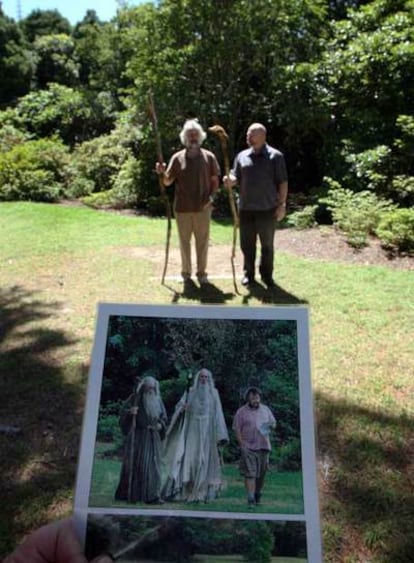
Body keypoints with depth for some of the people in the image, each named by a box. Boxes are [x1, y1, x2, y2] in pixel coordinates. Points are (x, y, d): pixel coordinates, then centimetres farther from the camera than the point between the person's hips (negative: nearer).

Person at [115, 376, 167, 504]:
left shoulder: (157, 400, 11)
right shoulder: (134, 398, -1)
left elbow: (163, 417, 17)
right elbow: (124, 416, -4)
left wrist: (160, 424, -5)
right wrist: (130, 412, -27)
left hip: (153, 438, 4)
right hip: (137, 437, -4)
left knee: (153, 465, 1)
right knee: (135, 464, -1)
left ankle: (152, 496, 4)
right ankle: (129, 494, 11)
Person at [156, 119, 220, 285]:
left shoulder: (209, 157, 3)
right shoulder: (177, 158, 3)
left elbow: (215, 180, 6)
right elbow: (168, 182, 3)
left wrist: (211, 196, -9)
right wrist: (162, 172, -16)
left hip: (203, 208, 0)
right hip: (182, 208, 0)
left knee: (202, 242, 6)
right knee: (184, 242, 9)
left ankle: (202, 272, 18)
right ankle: (186, 272, 22)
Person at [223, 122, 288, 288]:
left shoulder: (275, 156, -1)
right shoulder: (242, 156, 10)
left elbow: (282, 182, -3)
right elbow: (236, 177, 9)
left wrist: (282, 204, -8)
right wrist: (230, 180, -15)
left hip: (267, 208, -3)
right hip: (245, 208, 3)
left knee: (267, 245, 7)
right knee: (247, 244, 9)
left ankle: (266, 274, 20)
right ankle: (248, 273, 23)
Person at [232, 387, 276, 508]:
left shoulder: (265, 409, 11)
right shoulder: (241, 412, -1)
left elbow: (273, 423, 18)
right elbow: (237, 429, -3)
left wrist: (271, 425, -6)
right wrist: (242, 445, -11)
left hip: (263, 446, 4)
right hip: (248, 447, -4)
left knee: (261, 473, 11)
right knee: (249, 473, -8)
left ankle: (258, 494, 31)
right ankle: (251, 499, -4)